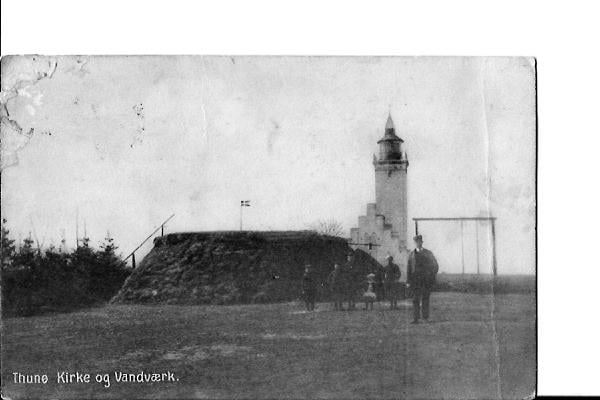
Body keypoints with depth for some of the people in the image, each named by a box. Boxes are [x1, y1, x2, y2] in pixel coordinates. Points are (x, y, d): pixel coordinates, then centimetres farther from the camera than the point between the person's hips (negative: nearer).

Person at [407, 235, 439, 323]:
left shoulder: (428, 253, 9)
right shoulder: (412, 254, 9)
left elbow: (435, 265, 12)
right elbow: (409, 268, 7)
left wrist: (432, 275, -3)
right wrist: (409, 281, 2)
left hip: (427, 280, 0)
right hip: (416, 280, 0)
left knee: (425, 299, 1)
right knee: (416, 299, -4)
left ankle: (425, 317, 8)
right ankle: (415, 319, -5)